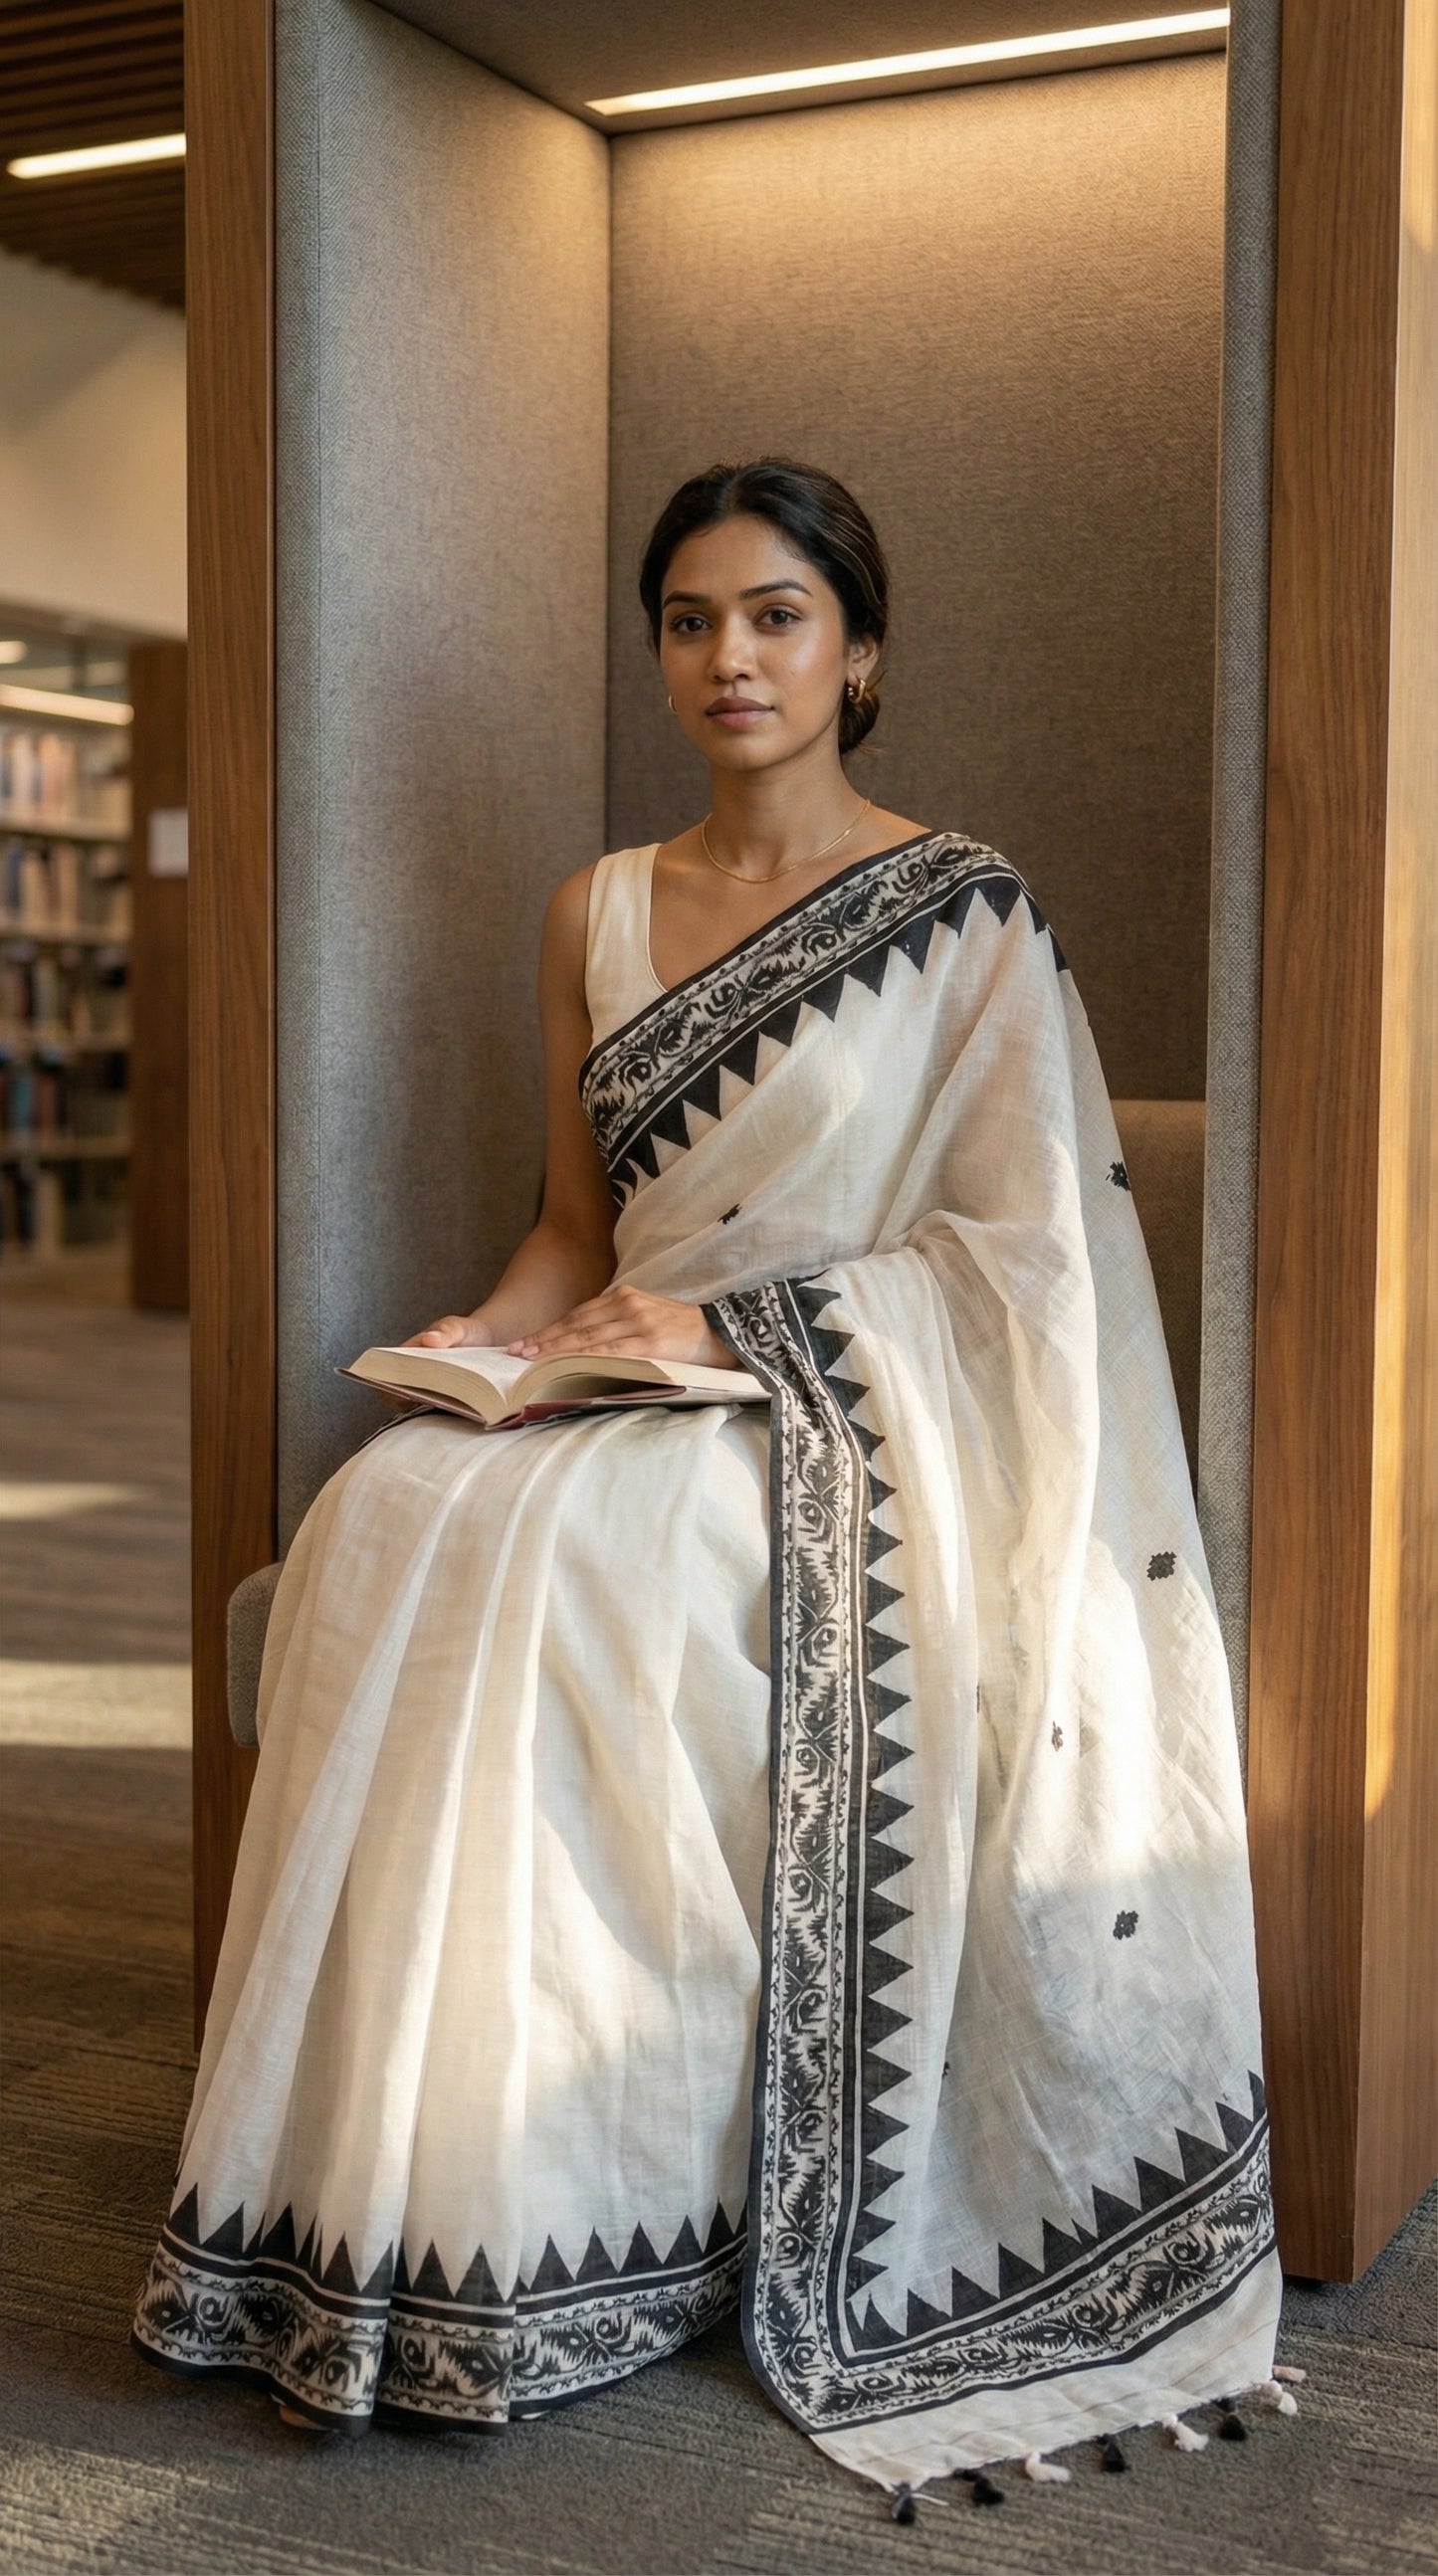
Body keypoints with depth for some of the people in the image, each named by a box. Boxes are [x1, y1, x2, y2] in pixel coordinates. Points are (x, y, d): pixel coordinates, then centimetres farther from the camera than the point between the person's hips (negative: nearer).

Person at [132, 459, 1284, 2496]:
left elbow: (1019, 1249, -6)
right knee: (389, 1519, -26)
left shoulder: (961, 913, -1)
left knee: (551, 1559, -32)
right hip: (631, 1404, 5)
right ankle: (389, 2204, -20)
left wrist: (731, 1319, -15)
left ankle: (579, 2222, -21)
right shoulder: (600, 912, 15)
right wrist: (488, 1333, -2)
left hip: (856, 1425, -5)